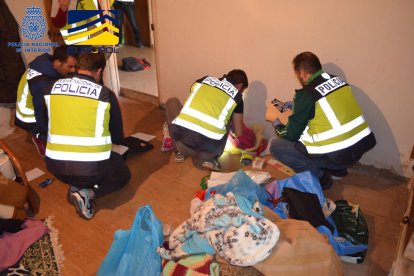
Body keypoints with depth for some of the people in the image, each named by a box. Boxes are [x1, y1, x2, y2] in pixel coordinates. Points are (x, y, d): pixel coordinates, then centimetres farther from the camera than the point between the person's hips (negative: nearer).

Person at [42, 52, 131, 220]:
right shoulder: (105, 94, -5)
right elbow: (118, 138, 6)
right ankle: (88, 193, -1)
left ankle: (74, 186, 11)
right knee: (124, 175, 23)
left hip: (55, 166, 5)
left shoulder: (53, 87, 4)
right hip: (92, 167, -5)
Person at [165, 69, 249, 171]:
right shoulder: (236, 96, 16)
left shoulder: (203, 80, 23)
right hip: (209, 147, -1)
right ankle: (207, 158, 11)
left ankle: (178, 152, 27)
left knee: (172, 102, 29)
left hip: (181, 137, 2)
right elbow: (238, 133, 22)